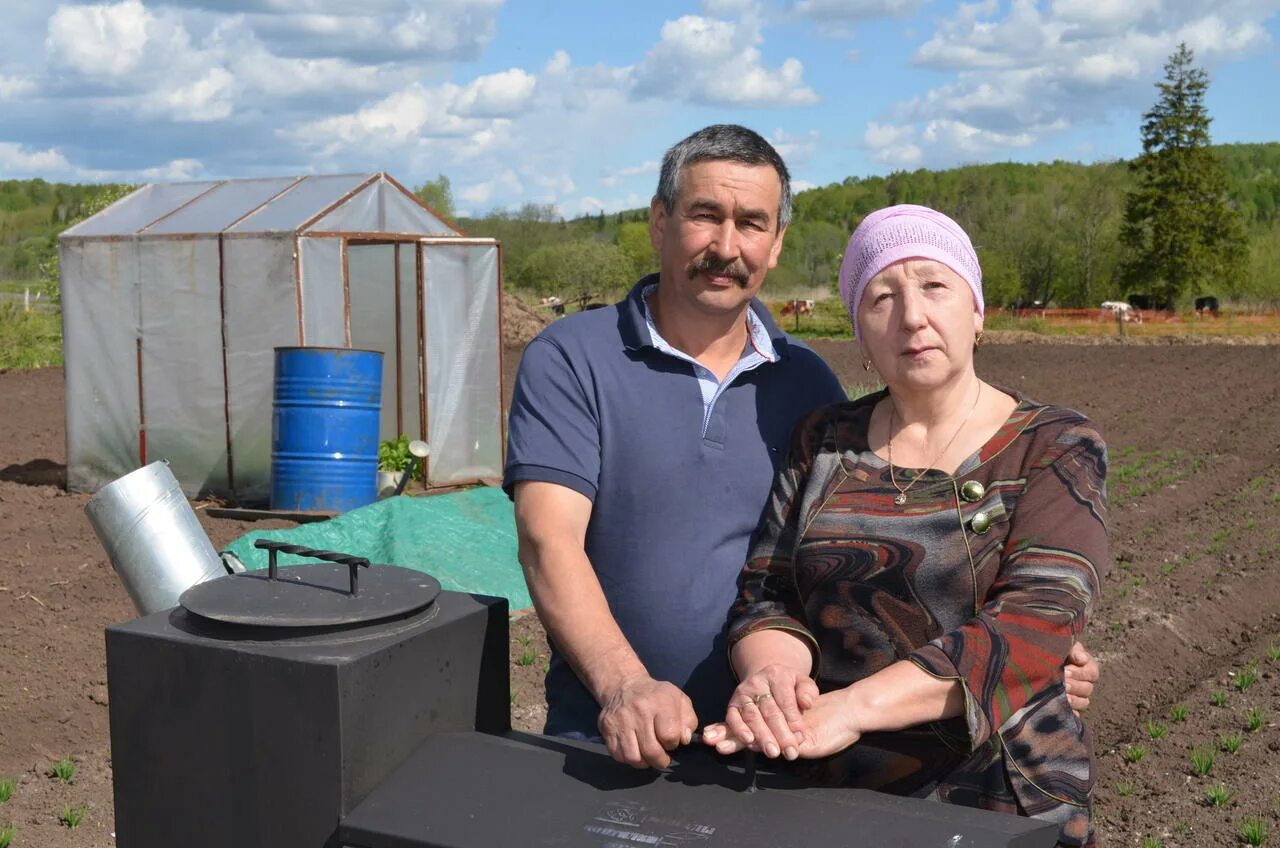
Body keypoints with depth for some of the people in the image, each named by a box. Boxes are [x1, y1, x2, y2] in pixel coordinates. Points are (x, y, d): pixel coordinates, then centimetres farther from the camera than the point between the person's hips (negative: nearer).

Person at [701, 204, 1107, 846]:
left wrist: (853, 706, -31)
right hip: (831, 790, 3)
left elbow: (1035, 622, -20)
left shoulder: (1057, 449, -6)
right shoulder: (824, 443, 5)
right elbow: (766, 594, 0)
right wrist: (770, 673, -24)